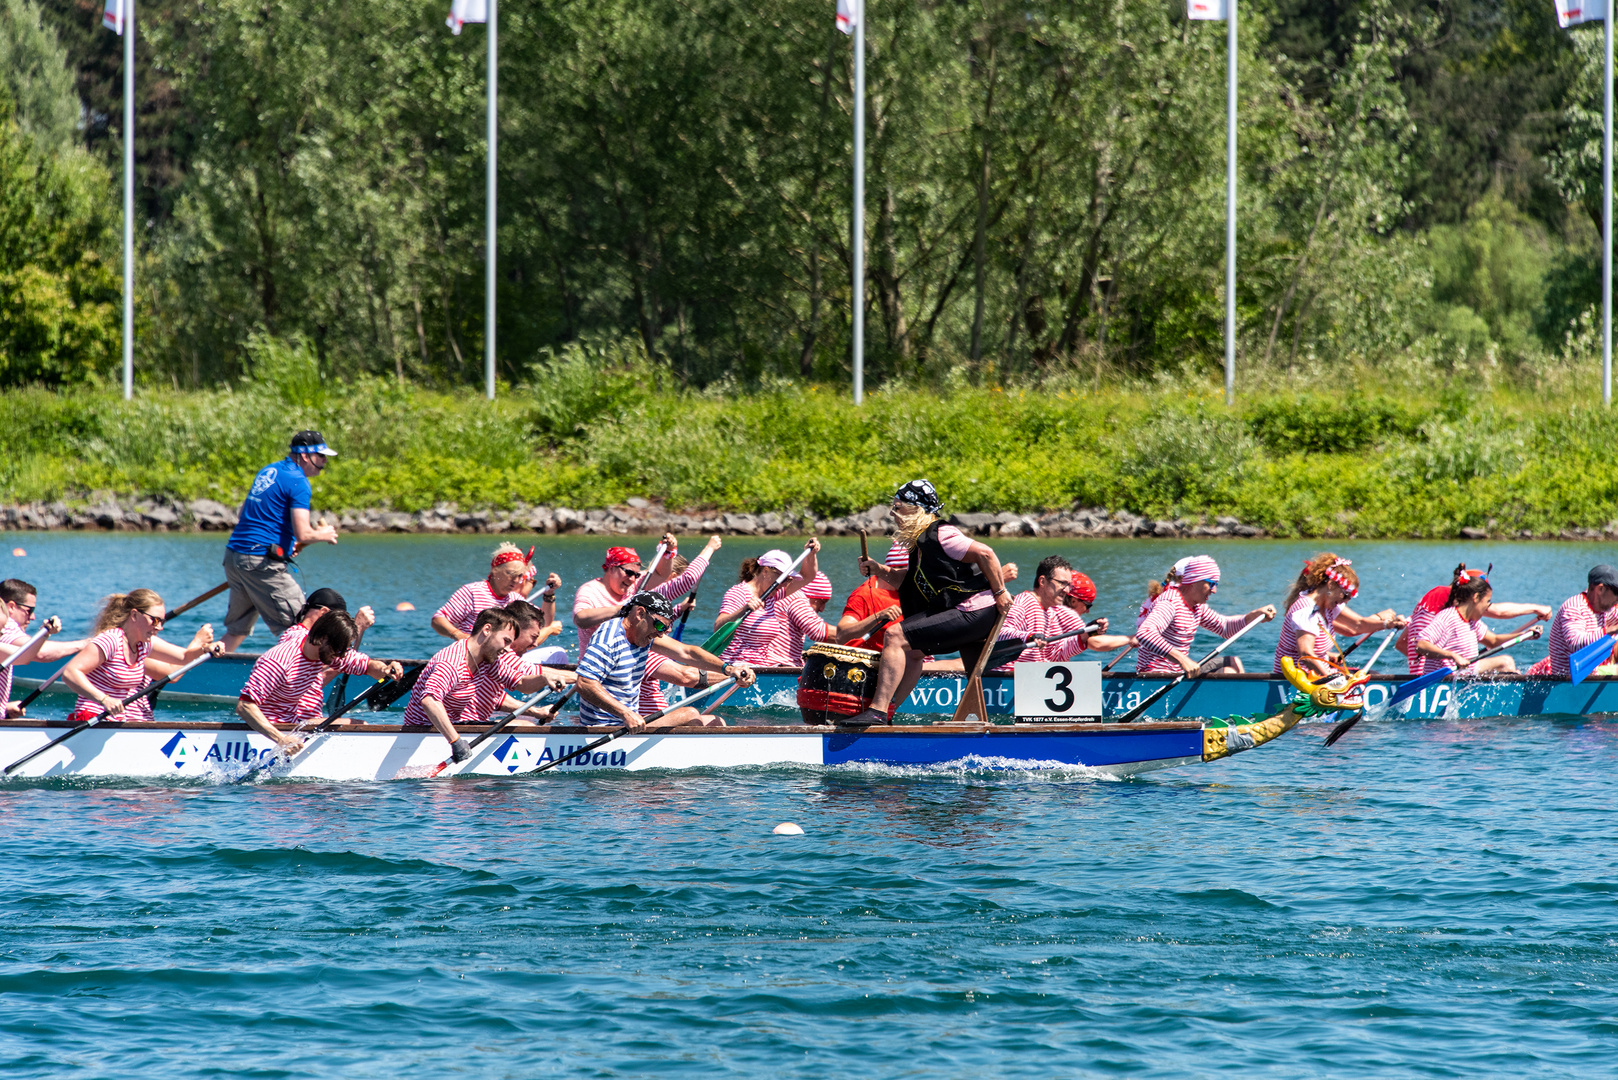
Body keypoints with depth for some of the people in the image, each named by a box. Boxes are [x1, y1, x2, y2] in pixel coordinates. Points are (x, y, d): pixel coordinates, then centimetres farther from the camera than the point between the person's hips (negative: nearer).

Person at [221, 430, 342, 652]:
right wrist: (324, 535, 3)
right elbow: (303, 535, -18)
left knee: (237, 629, 18)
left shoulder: (268, 471, 18)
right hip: (261, 562, -9)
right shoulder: (297, 482, -10)